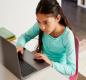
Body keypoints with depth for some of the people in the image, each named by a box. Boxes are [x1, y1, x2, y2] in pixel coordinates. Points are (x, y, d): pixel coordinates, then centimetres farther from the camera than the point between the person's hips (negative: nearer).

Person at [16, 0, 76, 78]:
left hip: (59, 71, -4)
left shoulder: (67, 36, -26)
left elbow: (72, 69, -26)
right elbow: (25, 36, 0)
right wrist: (20, 45, -20)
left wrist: (51, 63, -37)